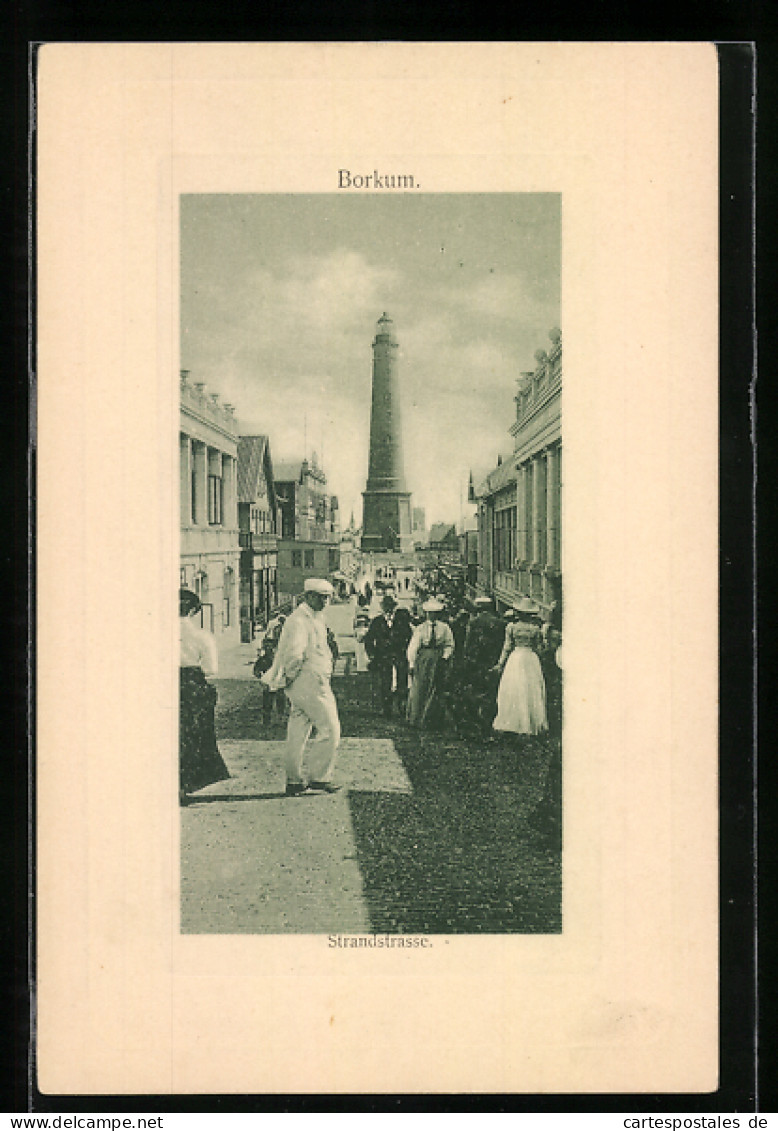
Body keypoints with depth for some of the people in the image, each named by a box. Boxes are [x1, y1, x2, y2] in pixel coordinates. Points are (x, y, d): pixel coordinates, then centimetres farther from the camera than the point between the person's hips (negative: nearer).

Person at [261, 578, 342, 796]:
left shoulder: (317, 619, 18)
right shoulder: (300, 620, -15)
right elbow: (295, 654, -26)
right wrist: (290, 676, -12)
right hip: (309, 682, -10)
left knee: (298, 733, 11)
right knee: (329, 729, -5)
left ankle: (293, 782, 16)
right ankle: (318, 777, 1)